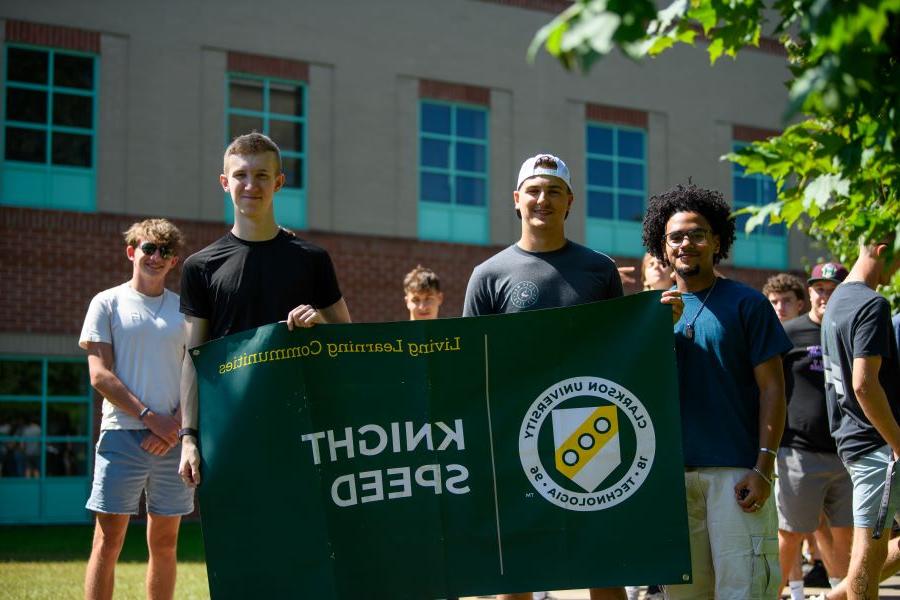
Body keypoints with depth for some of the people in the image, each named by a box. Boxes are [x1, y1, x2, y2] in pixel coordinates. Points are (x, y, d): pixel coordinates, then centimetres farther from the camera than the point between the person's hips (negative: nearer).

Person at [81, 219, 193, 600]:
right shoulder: (108, 303, 5)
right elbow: (100, 375, -3)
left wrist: (177, 425, -7)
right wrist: (150, 417, -11)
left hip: (173, 438, 3)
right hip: (122, 435, -3)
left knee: (165, 544, 7)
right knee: (108, 541, -5)